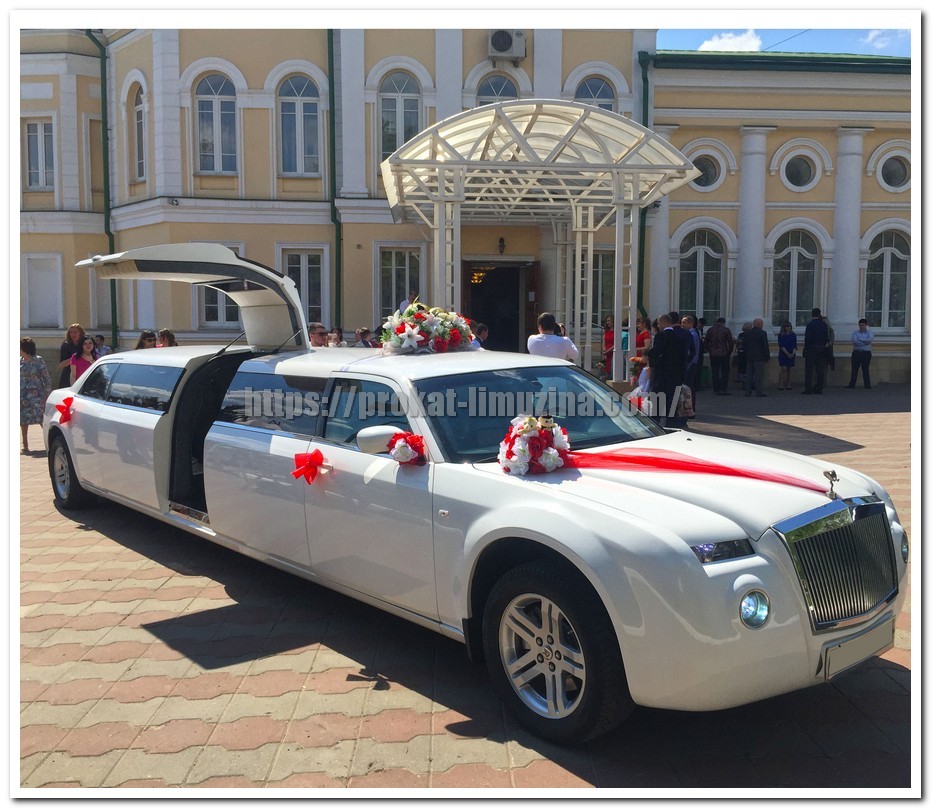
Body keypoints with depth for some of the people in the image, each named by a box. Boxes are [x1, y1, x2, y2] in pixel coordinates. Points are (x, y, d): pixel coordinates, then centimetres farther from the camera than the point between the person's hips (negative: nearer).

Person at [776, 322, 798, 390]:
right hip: (783, 355, -3)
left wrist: (793, 353, -9)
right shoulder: (780, 335, 1)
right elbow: (781, 346, -7)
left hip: (791, 355, 4)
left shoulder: (793, 335, 10)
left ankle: (788, 385, 8)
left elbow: (795, 345, 6)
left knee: (789, 370, 3)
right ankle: (780, 385, -13)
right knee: (783, 369, -12)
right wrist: (787, 354, -14)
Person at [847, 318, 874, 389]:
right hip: (856, 352, 1)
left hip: (866, 353, -1)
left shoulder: (870, 333, 6)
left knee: (866, 369, 1)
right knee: (854, 369, 0)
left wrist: (859, 339, -14)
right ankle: (851, 385, 3)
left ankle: (867, 385, 5)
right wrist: (866, 342, -13)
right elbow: (854, 341, -11)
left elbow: (870, 339, -16)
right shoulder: (855, 333, 7)